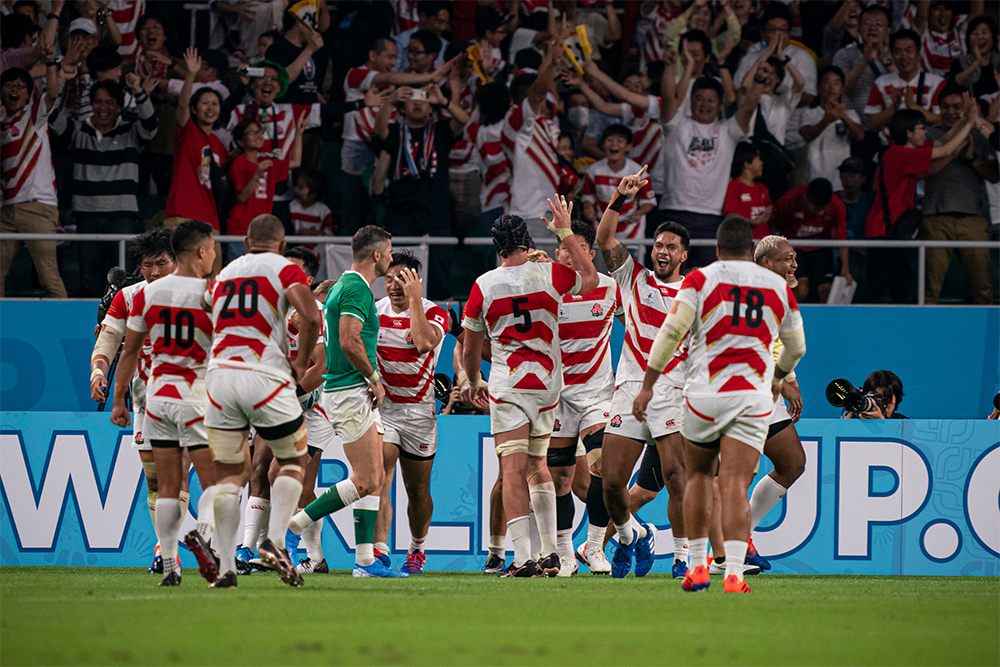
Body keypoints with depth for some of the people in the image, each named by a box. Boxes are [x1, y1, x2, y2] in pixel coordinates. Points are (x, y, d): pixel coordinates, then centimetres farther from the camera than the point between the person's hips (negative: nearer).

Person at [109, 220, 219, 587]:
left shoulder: (147, 294, 3)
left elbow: (130, 352, 8)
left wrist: (119, 400, 16)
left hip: (158, 394, 4)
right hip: (197, 396, -4)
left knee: (168, 488, 8)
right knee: (214, 482, 1)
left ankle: (169, 567, 5)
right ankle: (203, 530, -27)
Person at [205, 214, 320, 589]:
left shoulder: (224, 274, 20)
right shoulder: (285, 270, 4)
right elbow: (310, 317, -12)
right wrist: (301, 362, 1)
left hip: (219, 374, 4)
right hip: (265, 376, -4)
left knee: (228, 474, 9)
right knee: (293, 461, 14)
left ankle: (226, 567, 1)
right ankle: (275, 541, -5)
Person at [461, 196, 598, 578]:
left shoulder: (484, 286, -3)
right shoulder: (549, 274, -1)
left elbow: (470, 349, 8)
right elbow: (590, 278, 22)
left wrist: (474, 382, 26)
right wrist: (565, 231, 28)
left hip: (509, 383, -3)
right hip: (549, 381, 3)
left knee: (513, 469, -8)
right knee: (537, 464, 17)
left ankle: (523, 559, -18)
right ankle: (550, 553, 18)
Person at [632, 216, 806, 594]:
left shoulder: (700, 279, 1)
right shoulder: (778, 287, 11)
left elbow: (671, 332, -8)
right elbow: (796, 347, 23)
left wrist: (647, 386, -2)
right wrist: (778, 378, 44)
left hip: (704, 394, -1)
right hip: (753, 397, 1)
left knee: (699, 476, 20)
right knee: (735, 488, -5)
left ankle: (697, 567, 17)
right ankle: (734, 574, -21)